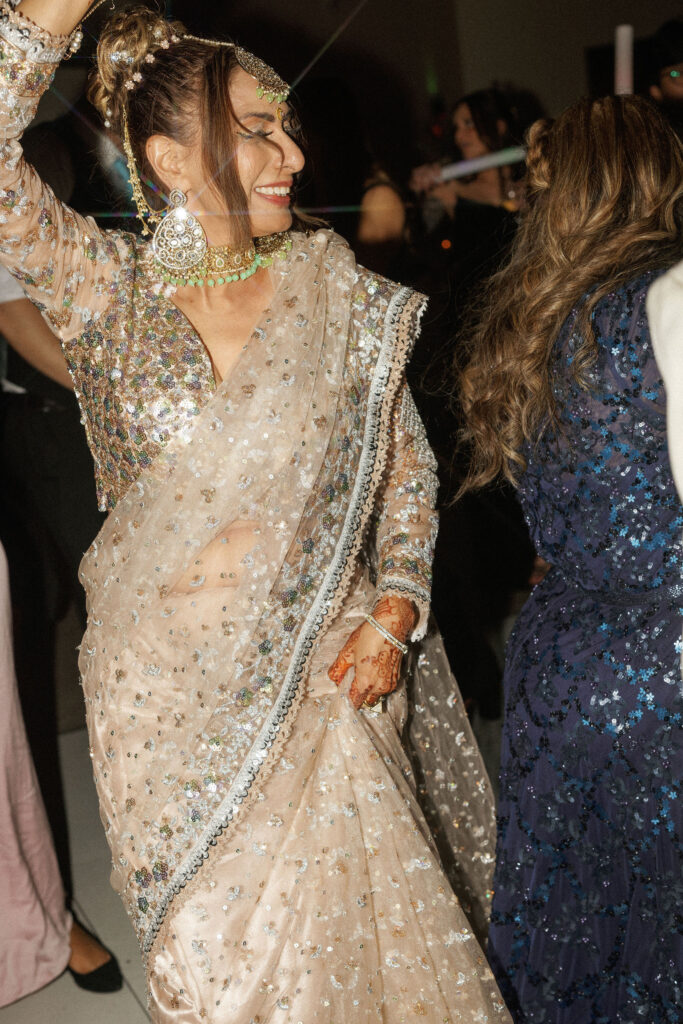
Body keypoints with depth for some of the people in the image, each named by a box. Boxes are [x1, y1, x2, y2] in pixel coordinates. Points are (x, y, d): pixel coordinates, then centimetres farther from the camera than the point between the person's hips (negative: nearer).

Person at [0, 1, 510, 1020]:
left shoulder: (333, 283, -3)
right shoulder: (107, 287, -4)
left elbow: (405, 459, 4)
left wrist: (397, 604, -6)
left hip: (317, 669, 0)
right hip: (164, 685, 0)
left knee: (335, 921, 13)